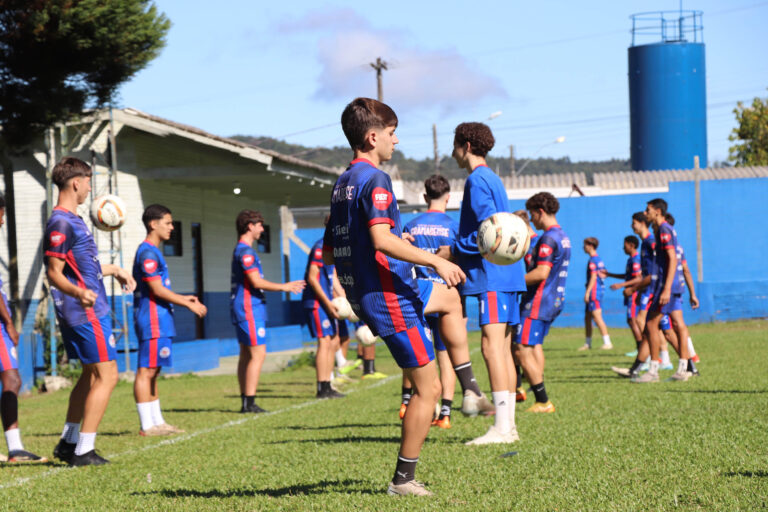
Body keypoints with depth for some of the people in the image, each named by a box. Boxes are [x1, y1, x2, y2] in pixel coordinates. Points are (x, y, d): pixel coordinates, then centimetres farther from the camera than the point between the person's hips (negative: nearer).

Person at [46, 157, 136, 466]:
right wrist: (79, 293, -39)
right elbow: (54, 274, -21)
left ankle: (68, 442, 22)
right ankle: (83, 450, -6)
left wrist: (115, 271, 39)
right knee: (106, 376, -8)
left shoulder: (72, 220, 15)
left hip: (91, 312, 10)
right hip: (86, 313, -10)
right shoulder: (61, 223, -16)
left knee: (91, 375, 17)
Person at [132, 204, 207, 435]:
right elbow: (157, 290, -18)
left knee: (152, 372, 11)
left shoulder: (153, 252, 19)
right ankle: (147, 425, -8)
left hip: (159, 321, 11)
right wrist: (189, 304, -12)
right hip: (152, 320, -11)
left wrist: (182, 298, 19)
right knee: (146, 371, -8)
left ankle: (157, 422, 15)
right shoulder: (148, 252, -13)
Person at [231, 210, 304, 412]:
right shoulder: (245, 251, -14)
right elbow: (256, 282, -18)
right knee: (258, 354, -11)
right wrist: (283, 287, -8)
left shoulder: (241, 250, 19)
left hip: (242, 310, 11)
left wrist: (284, 286, 21)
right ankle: (249, 402, -14)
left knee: (246, 355, 10)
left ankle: (245, 402, 11)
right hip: (249, 309, -11)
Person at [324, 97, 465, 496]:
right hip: (391, 297, -10)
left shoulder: (342, 185, 14)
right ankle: (403, 479, 2)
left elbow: (327, 255, 18)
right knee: (427, 389, -3)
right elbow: (381, 239, -29)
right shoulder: (374, 180, -15)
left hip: (362, 296, 10)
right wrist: (435, 261, -23)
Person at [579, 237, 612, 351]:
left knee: (597, 318, -11)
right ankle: (587, 343, 18)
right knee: (587, 318, 13)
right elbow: (604, 274, 20)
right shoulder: (599, 259, 15)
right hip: (599, 290, 10)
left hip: (594, 291, -10)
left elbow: (593, 277, -18)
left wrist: (587, 292, -20)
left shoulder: (592, 260, -13)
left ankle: (607, 342, -12)